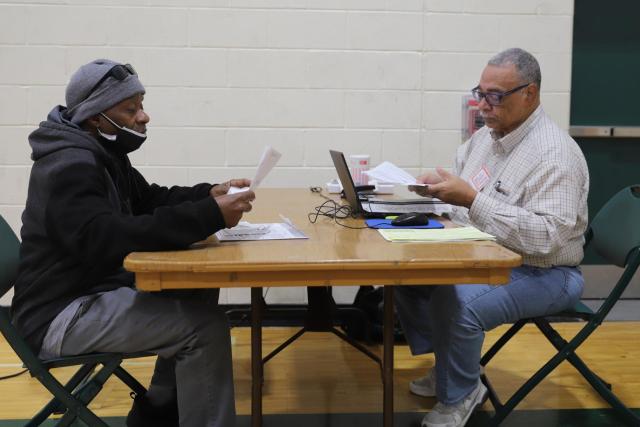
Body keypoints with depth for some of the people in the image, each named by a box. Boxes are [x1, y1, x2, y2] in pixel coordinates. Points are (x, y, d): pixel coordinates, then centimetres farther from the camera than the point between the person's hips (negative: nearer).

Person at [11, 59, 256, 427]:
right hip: (61, 316, -10)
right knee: (204, 325, -20)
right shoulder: (70, 166, -21)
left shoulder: (101, 154, 11)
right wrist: (210, 216, -38)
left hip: (95, 290, 10)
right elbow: (109, 240, -36)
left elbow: (150, 200, 18)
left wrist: (208, 195, -3)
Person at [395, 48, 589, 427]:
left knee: (457, 303, -31)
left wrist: (472, 200, -34)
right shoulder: (487, 136, 6)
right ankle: (450, 368, 15)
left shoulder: (555, 154, -22)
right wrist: (437, 186, -9)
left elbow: (545, 237, -32)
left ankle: (458, 396, -3)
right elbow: (461, 189, 16)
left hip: (542, 272, -9)